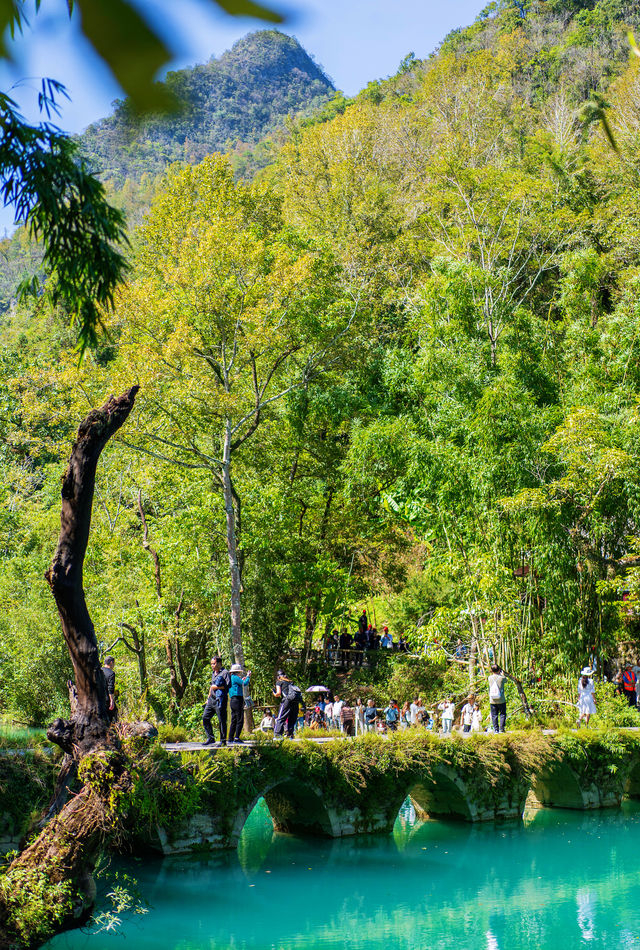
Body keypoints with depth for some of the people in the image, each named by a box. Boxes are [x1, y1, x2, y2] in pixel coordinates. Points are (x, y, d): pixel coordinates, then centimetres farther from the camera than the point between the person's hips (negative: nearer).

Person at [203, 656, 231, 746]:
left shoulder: (225, 673, -5)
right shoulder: (213, 673, 20)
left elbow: (228, 685, -14)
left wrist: (217, 687, -13)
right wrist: (208, 697, 22)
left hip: (220, 700, -8)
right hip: (211, 699, 8)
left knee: (222, 721, -4)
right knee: (205, 717, 3)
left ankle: (223, 741, 3)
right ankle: (210, 738, 9)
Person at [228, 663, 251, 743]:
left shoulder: (231, 678, 17)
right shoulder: (235, 677, -11)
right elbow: (245, 684, -15)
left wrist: (242, 680, 29)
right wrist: (248, 676, 1)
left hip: (232, 701, 10)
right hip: (237, 700, -10)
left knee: (234, 720, 13)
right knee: (240, 720, -8)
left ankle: (231, 738, 13)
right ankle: (237, 737, -13)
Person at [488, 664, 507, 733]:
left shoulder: (490, 678, -2)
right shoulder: (502, 678, -8)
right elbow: (505, 680, 15)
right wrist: (502, 674, 31)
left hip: (492, 701, 2)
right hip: (501, 700, -2)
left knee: (494, 715, 7)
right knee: (502, 714, 8)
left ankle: (496, 729, 6)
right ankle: (501, 728, 2)